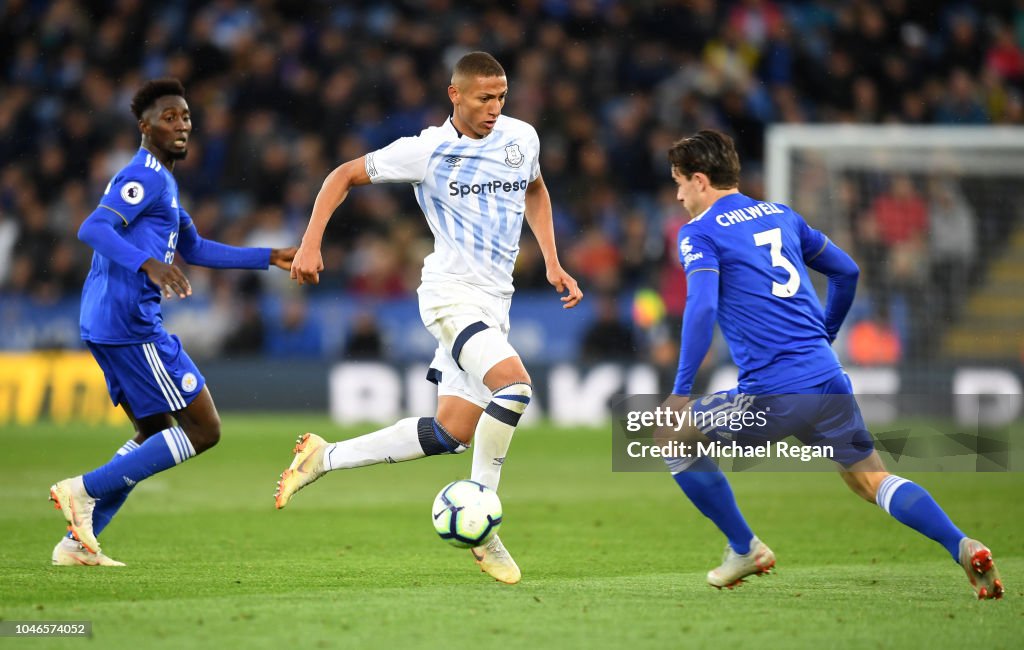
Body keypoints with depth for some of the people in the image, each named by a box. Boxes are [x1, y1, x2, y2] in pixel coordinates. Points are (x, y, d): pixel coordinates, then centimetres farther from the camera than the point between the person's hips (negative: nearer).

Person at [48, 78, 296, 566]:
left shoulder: (160, 181, 23)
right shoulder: (145, 177, -10)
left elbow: (194, 249, 33)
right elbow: (92, 229, -24)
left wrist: (269, 258, 31)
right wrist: (149, 264, -38)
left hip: (108, 325, 10)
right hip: (130, 324, -10)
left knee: (156, 436, 19)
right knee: (203, 430, -6)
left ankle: (76, 542, 13)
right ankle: (85, 490, -8)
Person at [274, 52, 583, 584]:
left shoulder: (522, 137, 8)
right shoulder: (427, 150, -6)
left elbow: (535, 191, 29)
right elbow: (345, 175, 3)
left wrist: (552, 264, 19)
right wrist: (310, 244, -6)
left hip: (495, 302, 7)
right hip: (451, 292, -7)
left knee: (450, 434, 3)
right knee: (515, 386, -29)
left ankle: (326, 458, 17)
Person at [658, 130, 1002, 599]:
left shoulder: (700, 233, -1)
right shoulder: (781, 216, 19)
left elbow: (702, 308, -16)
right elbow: (846, 271, 27)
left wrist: (681, 390, -12)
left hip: (772, 395, -6)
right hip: (829, 379, 6)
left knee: (671, 435, 15)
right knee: (872, 480, 13)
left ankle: (744, 548, 18)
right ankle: (962, 547, -10)